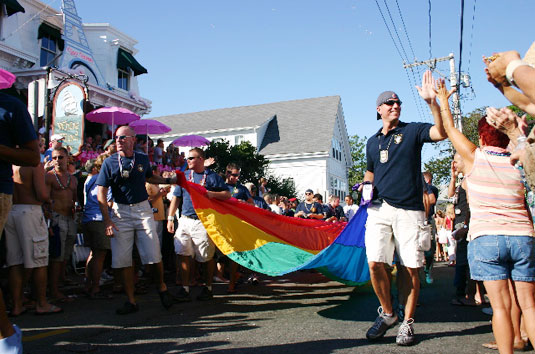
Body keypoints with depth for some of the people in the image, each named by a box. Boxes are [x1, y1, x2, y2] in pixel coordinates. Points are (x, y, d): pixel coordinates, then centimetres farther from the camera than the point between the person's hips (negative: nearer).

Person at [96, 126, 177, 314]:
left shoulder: (143, 159, 7)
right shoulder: (110, 162, 0)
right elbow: (101, 192, -3)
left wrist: (169, 181, 15)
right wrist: (107, 220, -11)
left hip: (143, 209, 1)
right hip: (120, 212, 0)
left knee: (154, 256, -5)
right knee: (122, 259, -1)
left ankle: (161, 288, 21)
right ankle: (131, 301, 12)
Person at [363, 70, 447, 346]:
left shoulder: (412, 131, 5)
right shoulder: (372, 142, 18)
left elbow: (442, 132, -13)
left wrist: (432, 102, -25)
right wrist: (366, 185, 8)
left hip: (409, 211, -3)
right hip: (379, 209, 3)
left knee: (411, 268, 0)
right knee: (375, 263, -8)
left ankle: (407, 323, 17)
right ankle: (387, 314, 15)